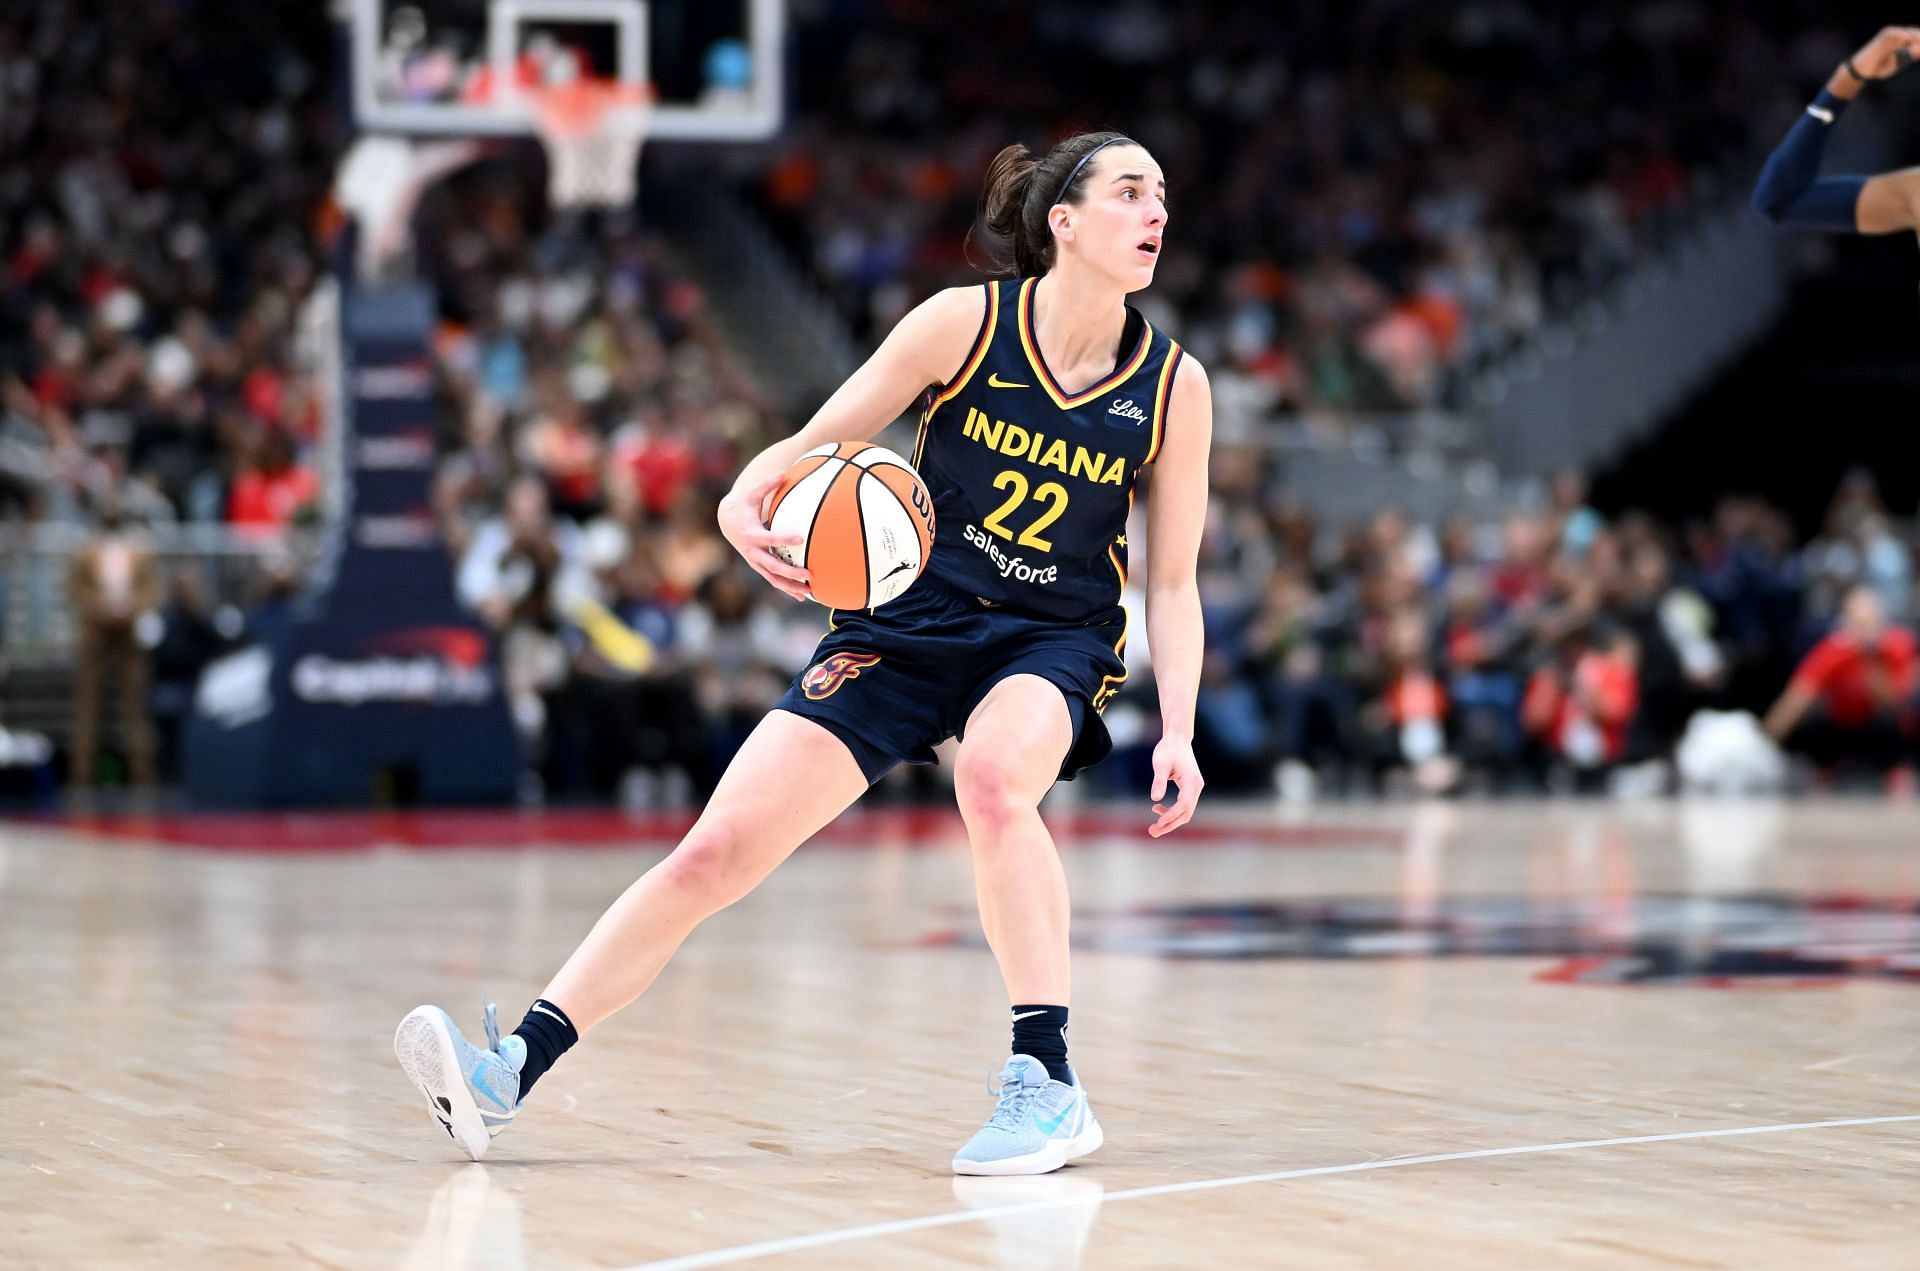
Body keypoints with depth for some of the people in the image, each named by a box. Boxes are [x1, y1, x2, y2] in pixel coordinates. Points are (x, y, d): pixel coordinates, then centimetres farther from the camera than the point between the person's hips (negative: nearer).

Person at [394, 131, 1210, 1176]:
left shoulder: (1172, 387, -6)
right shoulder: (962, 323, -9)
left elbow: (1173, 582, 1)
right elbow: (812, 445, -4)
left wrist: (1178, 733, -11)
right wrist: (745, 505, -26)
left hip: (1052, 640, -1)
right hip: (905, 619, 1)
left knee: (993, 775, -37)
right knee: (717, 850, -11)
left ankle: (1049, 1086, -28)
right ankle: (513, 1069, -6)